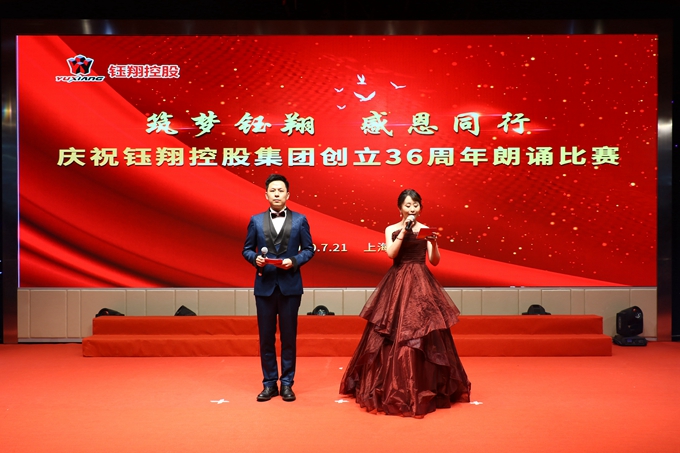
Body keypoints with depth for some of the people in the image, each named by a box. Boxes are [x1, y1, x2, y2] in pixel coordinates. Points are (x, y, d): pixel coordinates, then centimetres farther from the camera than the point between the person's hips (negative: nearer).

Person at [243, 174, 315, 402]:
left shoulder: (300, 220, 3)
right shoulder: (256, 220, 6)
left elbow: (309, 249, 3)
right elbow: (247, 249, 8)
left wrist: (294, 261, -15)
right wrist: (255, 258, -13)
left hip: (290, 286, -1)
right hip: (264, 285, 1)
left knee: (289, 337, 6)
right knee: (266, 337, 8)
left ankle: (287, 383, 19)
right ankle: (269, 383, 20)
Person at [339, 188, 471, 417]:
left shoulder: (426, 229, 7)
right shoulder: (391, 229, 7)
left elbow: (435, 261, 0)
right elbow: (391, 254, -9)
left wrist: (433, 243, -18)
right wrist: (404, 230, -12)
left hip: (421, 285, 0)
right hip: (397, 285, 0)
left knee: (423, 335, -2)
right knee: (394, 336, 0)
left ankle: (423, 388, 11)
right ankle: (392, 389, 14)